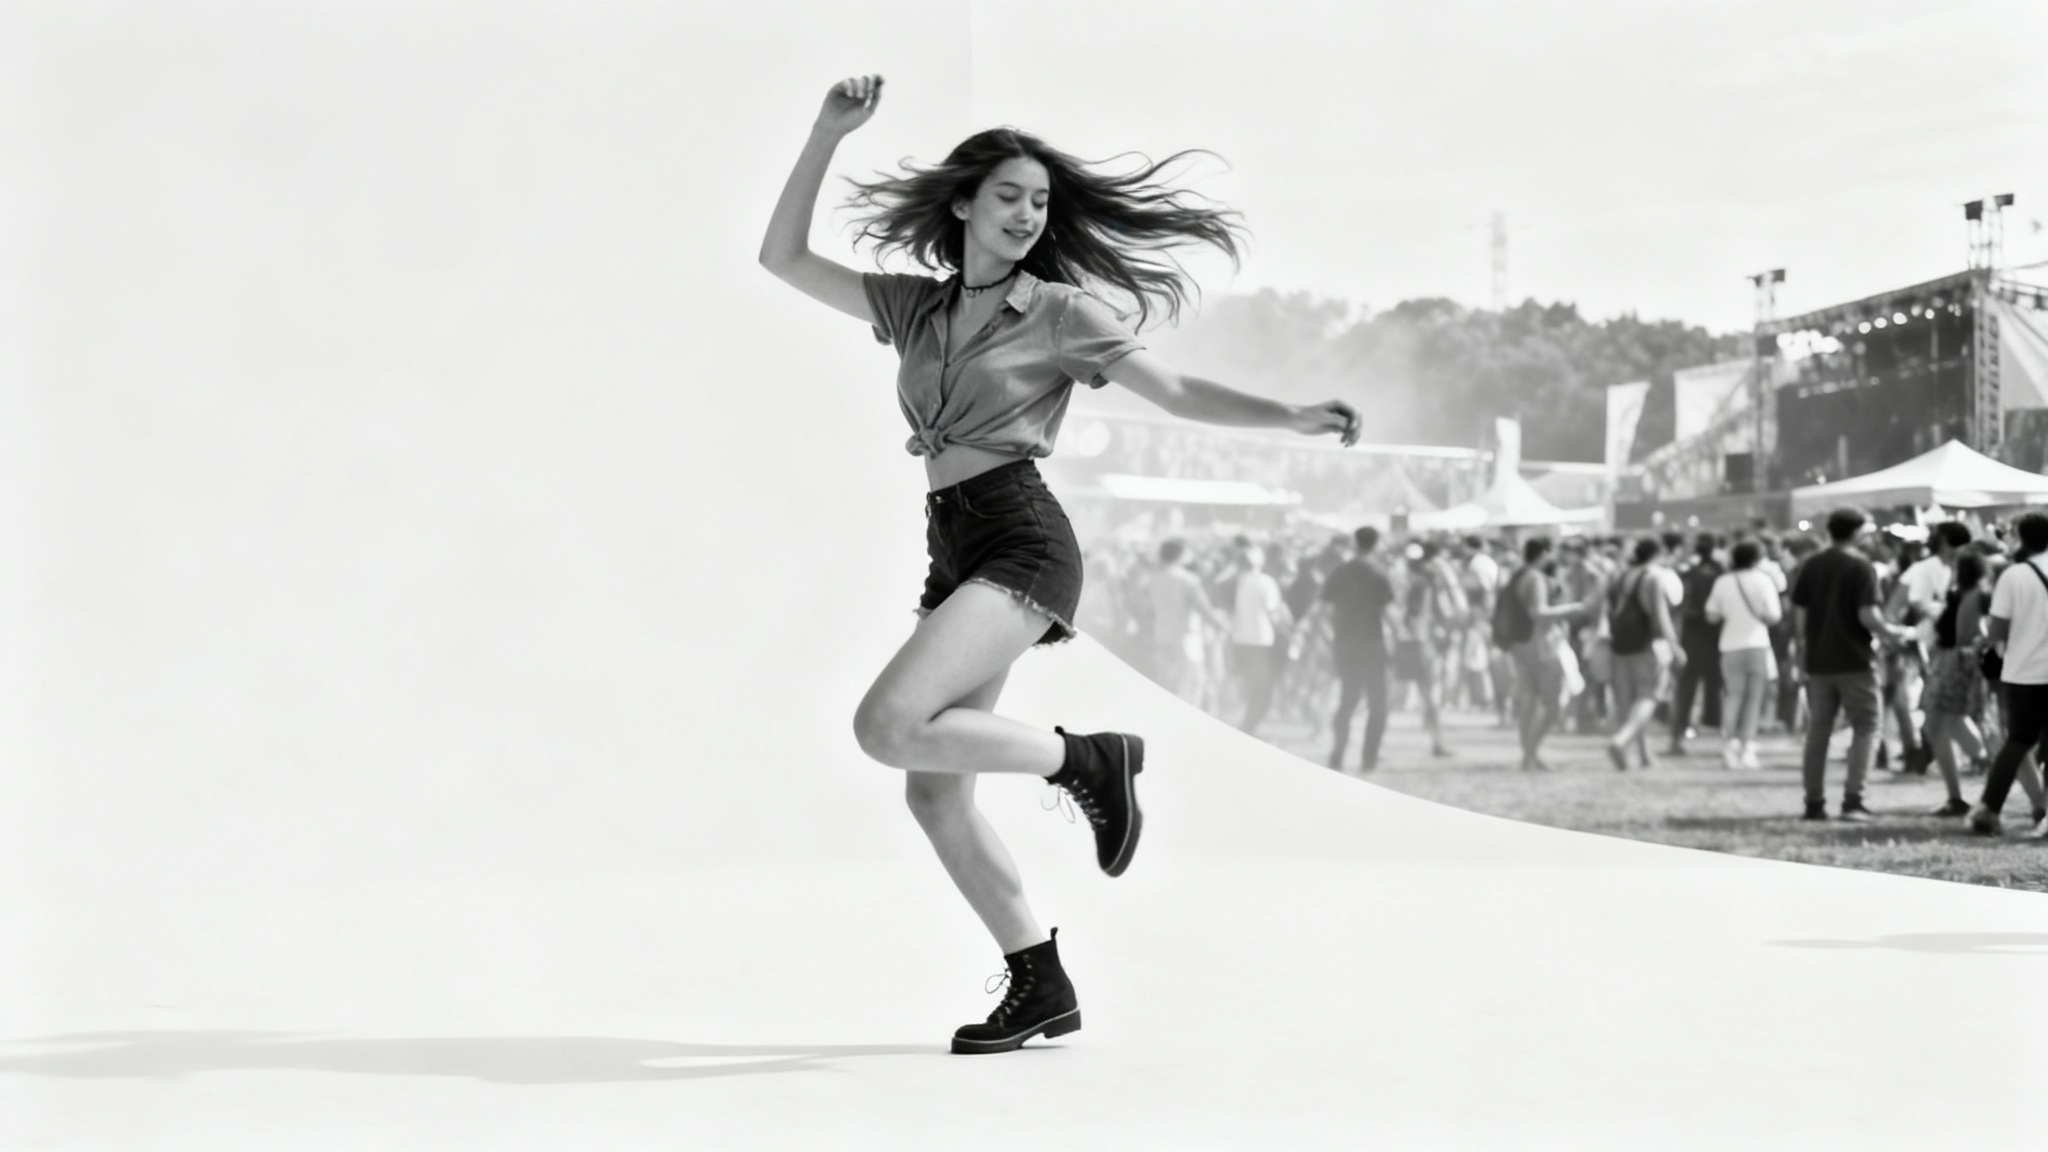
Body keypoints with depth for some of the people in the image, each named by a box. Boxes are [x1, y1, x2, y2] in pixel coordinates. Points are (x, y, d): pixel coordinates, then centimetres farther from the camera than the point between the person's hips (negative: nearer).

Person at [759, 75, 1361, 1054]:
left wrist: (1291, 416, -15)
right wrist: (828, 135, 4)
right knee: (933, 796, 4)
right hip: (952, 556, 6)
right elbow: (783, 257, 13)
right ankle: (1041, 985, 16)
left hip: (1021, 543, -6)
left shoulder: (1060, 312, 1)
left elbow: (1180, 394, 0)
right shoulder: (916, 307, 14)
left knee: (887, 726, -25)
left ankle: (1085, 758, -5)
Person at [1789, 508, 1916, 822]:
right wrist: (1895, 633, -2)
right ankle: (1852, 799, -6)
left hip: (1818, 658, 5)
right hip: (1854, 659, -5)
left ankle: (1814, 802, 10)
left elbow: (1799, 610, 5)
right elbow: (1867, 615, -16)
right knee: (1864, 727, 4)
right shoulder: (1861, 568, -10)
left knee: (1818, 729, 10)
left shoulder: (1811, 566, 5)